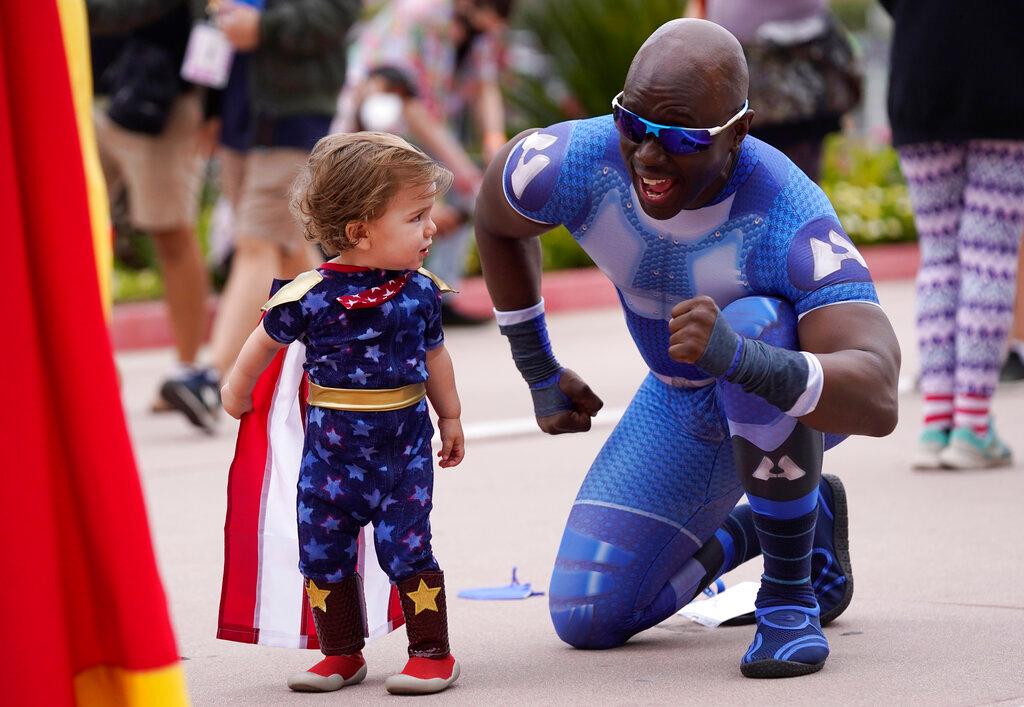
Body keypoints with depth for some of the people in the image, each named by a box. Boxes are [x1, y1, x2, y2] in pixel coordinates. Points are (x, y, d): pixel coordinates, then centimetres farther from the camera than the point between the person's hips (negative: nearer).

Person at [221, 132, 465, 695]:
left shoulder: (419, 292, -4)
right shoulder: (309, 295, -14)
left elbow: (433, 356, 13)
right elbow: (265, 341, 4)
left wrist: (450, 418, 21)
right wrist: (236, 394, 17)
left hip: (404, 444, 0)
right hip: (331, 447, 0)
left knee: (406, 548, -4)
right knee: (323, 552, 7)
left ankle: (431, 651, 8)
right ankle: (341, 654, 21)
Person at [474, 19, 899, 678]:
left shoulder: (792, 221, -40)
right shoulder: (577, 162, -28)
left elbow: (878, 401, -51)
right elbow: (497, 216, -1)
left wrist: (736, 355, -68)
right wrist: (539, 374, 7)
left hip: (811, 396, -5)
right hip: (685, 408, 5)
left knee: (750, 324, -40)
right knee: (586, 620, -1)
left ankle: (790, 593, -19)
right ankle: (779, 521, 23)